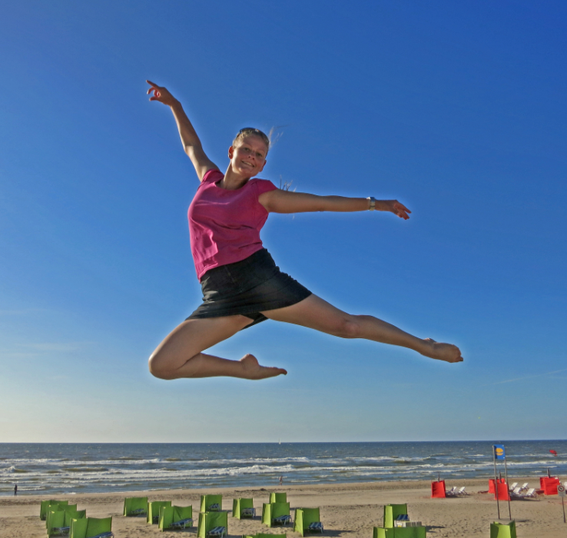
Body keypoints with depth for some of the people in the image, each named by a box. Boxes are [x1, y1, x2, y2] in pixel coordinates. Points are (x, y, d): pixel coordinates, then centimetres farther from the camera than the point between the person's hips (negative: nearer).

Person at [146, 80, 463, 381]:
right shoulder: (209, 179, 17)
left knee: (346, 325, -6)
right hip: (220, 296, 3)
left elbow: (323, 203, 12)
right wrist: (174, 105, 41)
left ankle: (424, 345, 12)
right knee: (161, 365, -10)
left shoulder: (261, 194, 9)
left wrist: (375, 203, 12)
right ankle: (244, 368, 7)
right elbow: (192, 144, 37)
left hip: (259, 275, -3)